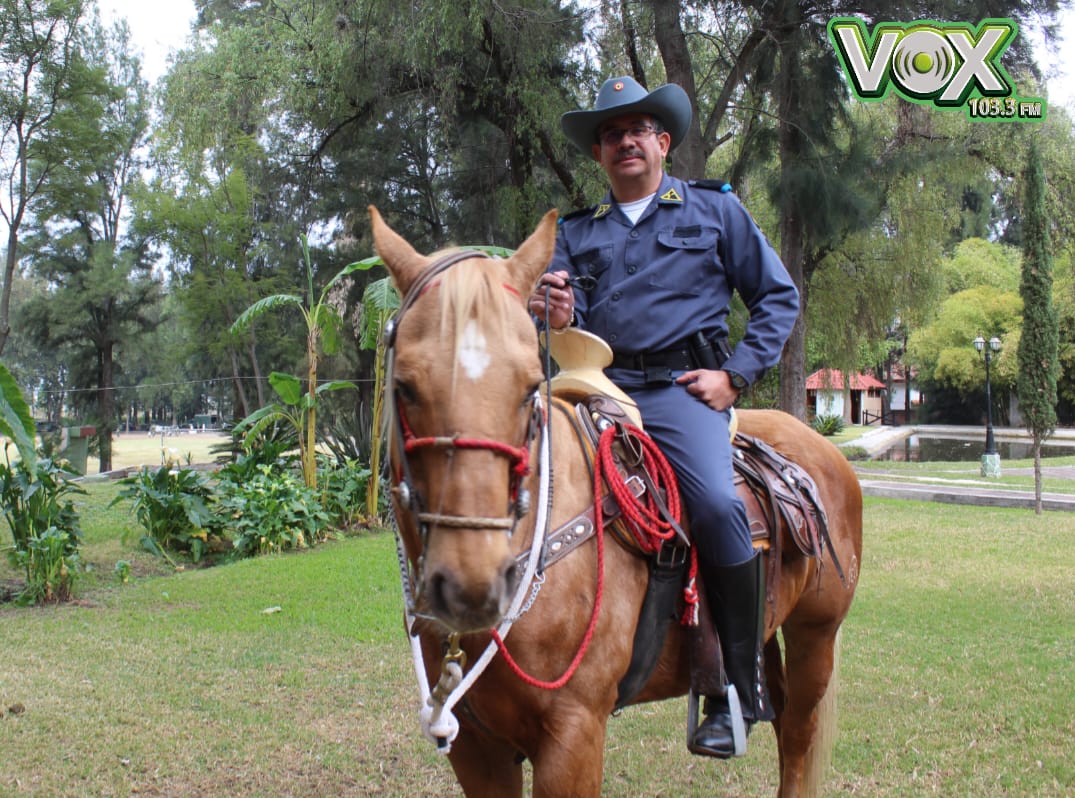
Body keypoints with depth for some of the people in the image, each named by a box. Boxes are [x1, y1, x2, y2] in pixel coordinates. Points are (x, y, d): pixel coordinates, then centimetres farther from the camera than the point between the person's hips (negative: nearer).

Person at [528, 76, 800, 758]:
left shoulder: (714, 208, 12)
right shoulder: (577, 232, 20)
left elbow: (779, 297, 10)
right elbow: (572, 320, 13)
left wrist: (736, 375, -3)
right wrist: (560, 317, -13)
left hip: (680, 387, -4)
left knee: (716, 503, -30)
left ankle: (743, 688, -17)